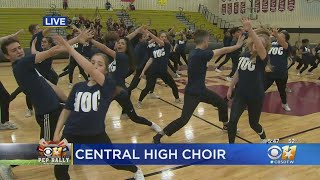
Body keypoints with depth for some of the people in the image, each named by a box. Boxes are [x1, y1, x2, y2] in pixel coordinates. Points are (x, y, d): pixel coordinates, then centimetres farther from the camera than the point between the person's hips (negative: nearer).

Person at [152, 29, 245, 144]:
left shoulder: (195, 53, 4)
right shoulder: (201, 54, -24)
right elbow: (222, 51, -18)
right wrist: (237, 46, -6)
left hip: (201, 90, 10)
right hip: (192, 93, -10)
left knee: (222, 104, 18)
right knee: (184, 119, -10)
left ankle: (226, 125, 43)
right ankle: (158, 136, 1)